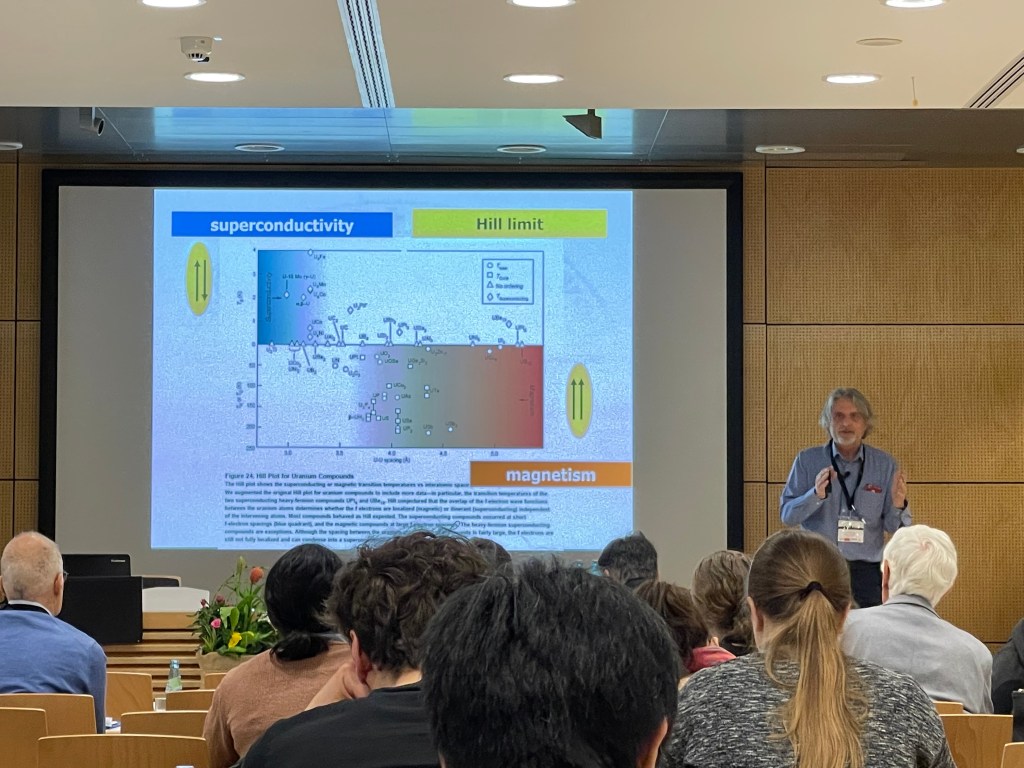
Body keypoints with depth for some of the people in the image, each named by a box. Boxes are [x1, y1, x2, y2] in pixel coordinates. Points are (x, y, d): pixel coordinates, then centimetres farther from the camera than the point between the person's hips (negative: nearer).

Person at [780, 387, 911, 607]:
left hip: (867, 572, 0)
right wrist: (816, 495, -21)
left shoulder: (885, 464, 5)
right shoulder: (807, 461, 3)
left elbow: (893, 527, 4)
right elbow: (787, 515, -4)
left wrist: (898, 506, -18)